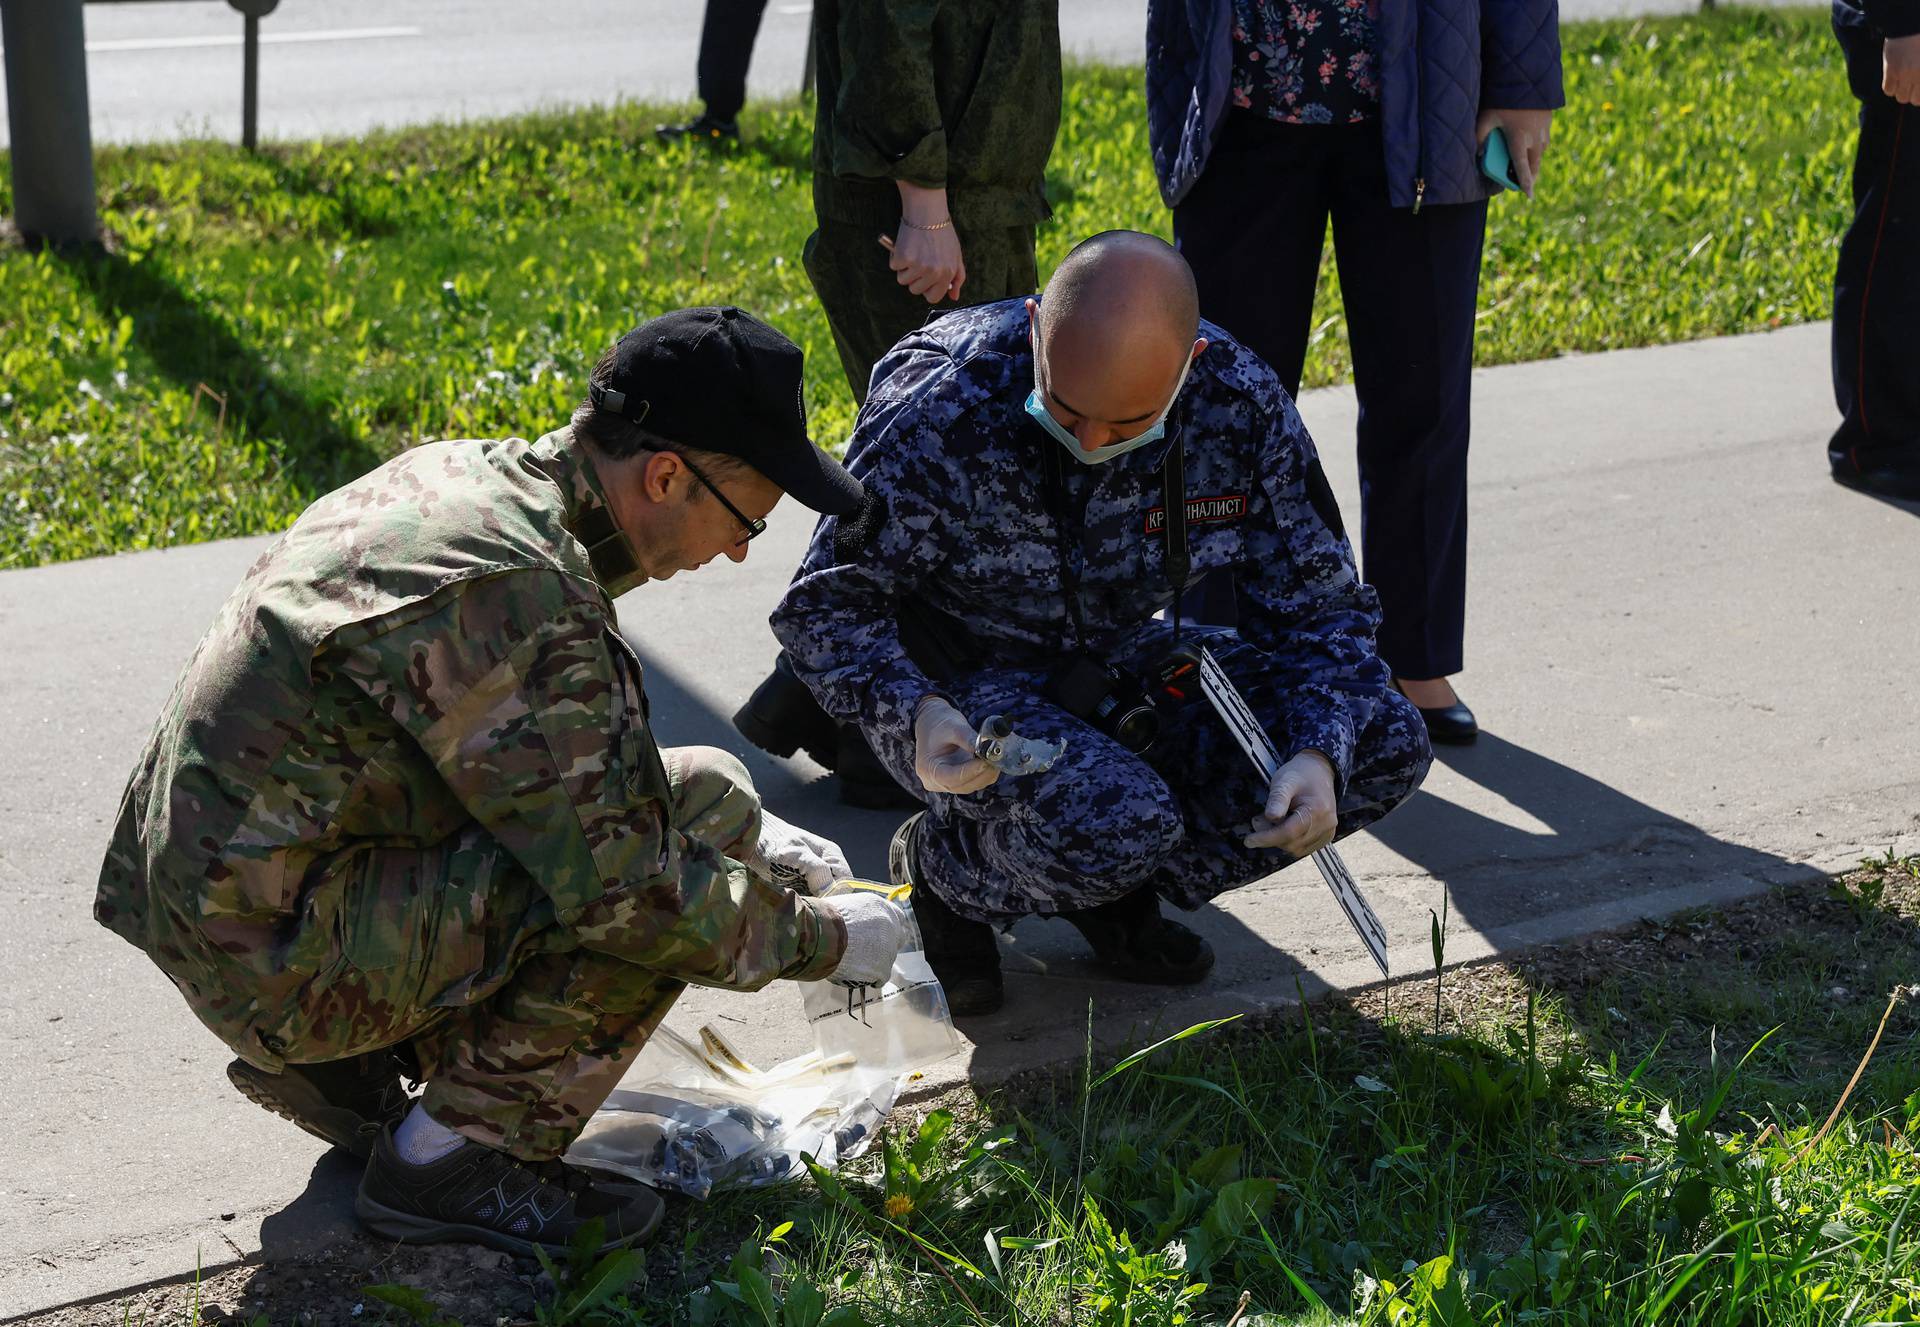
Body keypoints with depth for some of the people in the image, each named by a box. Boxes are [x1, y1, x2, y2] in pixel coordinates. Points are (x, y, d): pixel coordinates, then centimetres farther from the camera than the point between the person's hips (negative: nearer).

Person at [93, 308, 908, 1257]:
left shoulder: (463, 475, 7)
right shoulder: (521, 599, -23)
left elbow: (587, 762, 22)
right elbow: (627, 888, -22)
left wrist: (754, 836, 15)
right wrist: (822, 940, -7)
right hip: (281, 958, -10)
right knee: (701, 801, -14)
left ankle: (328, 1066, 15)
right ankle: (454, 1161, -6)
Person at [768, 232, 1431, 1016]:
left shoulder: (1240, 403, -16)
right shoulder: (938, 409, -28)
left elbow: (1318, 605, -5)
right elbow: (828, 605, -19)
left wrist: (1318, 756, -23)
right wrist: (917, 715, -39)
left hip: (1123, 666, 5)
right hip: (963, 684, -5)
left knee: (1384, 745, -12)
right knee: (1118, 824, -35)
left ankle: (1114, 890, 4)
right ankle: (945, 869, 0)